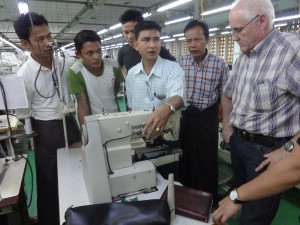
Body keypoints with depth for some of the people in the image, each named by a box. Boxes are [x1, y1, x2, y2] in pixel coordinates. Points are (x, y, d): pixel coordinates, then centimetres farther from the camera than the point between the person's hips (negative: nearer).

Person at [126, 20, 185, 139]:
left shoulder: (173, 68, -9)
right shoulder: (131, 73, 5)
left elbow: (178, 97, -26)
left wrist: (166, 108, -46)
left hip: (167, 134, -3)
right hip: (139, 134, 3)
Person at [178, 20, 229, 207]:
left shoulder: (220, 64, -8)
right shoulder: (181, 62, -2)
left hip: (207, 118, -2)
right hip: (185, 116, 2)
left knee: (208, 161, 9)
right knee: (185, 157, 15)